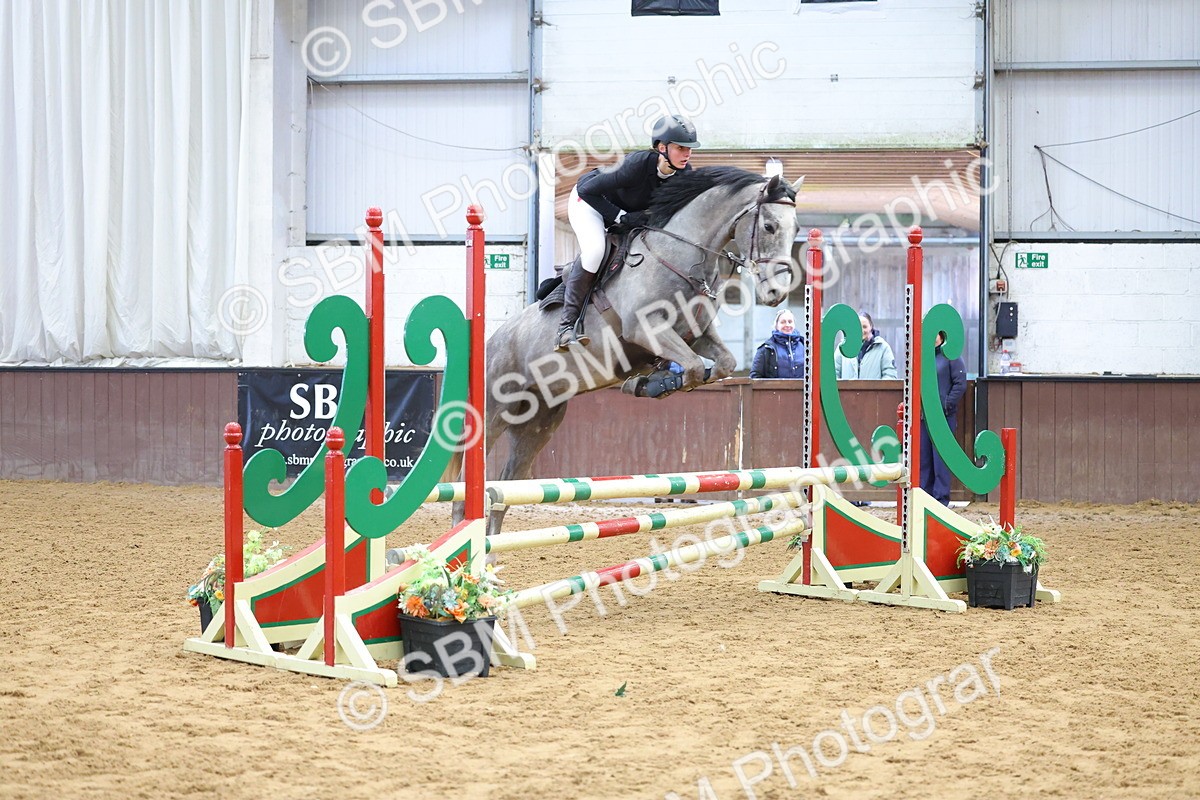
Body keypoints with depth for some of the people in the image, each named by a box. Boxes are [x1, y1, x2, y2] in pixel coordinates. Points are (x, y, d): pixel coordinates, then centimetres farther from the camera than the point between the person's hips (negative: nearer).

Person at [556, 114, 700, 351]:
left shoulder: (684, 173, -21)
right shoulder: (638, 164, -39)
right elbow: (587, 190, -33)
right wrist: (621, 217, -34)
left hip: (630, 211, 7)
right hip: (589, 201, -7)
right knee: (594, 249, -31)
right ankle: (566, 325, -27)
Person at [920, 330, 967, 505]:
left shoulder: (951, 356, -4)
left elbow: (960, 384, -7)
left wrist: (946, 405, -11)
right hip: (922, 416, 6)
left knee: (941, 458, -4)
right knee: (923, 457, 9)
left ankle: (941, 497, 1)